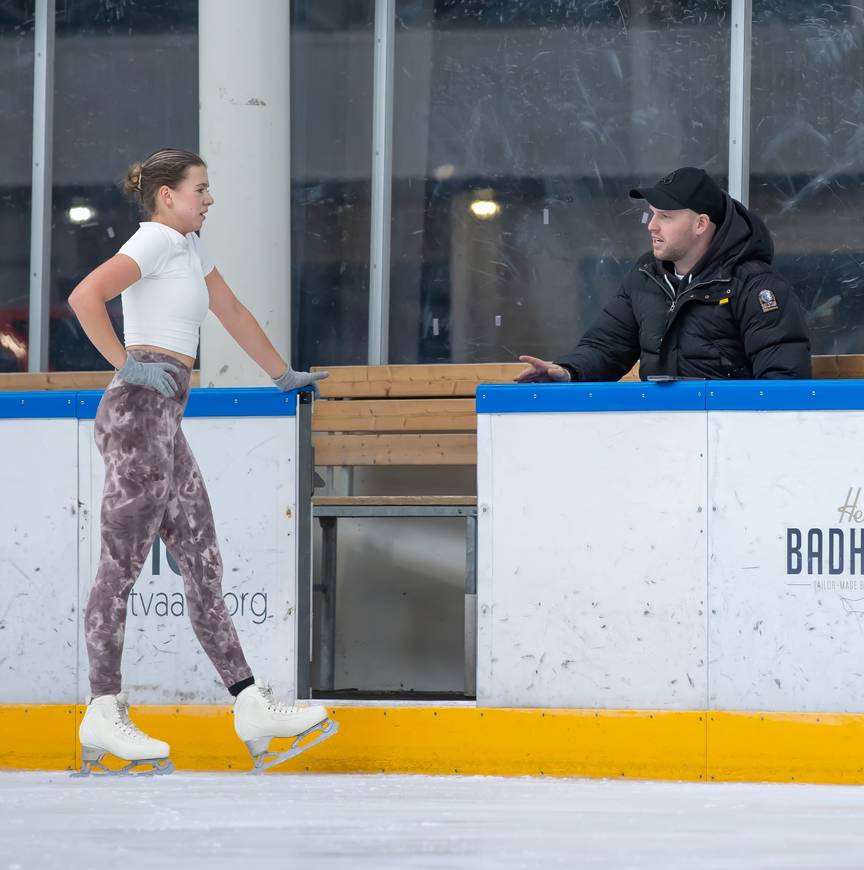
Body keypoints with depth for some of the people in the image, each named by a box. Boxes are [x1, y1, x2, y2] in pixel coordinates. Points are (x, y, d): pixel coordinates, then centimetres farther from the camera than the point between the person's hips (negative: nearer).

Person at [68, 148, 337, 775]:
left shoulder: (189, 246, 21)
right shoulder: (157, 240, -9)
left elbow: (234, 314, 32)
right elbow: (85, 297, -22)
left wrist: (284, 375, 38)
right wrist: (126, 364, -17)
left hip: (164, 422, 10)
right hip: (139, 412, -10)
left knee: (203, 564, 6)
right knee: (123, 564, -8)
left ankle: (252, 707, 4)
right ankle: (104, 713, -6)